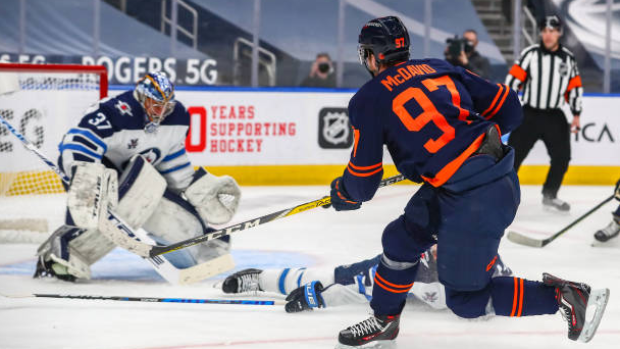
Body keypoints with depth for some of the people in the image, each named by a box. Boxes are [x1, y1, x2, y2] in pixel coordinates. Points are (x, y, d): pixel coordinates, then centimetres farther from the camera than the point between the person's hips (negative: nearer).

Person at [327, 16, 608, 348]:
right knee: (401, 238, 23)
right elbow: (507, 106, 16)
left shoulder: (369, 100, -2)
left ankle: (565, 297, -1)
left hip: (474, 201, -9)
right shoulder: (439, 68, 15)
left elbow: (363, 181, 1)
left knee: (465, 299, 4)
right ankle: (383, 321, 39)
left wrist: (342, 194, 24)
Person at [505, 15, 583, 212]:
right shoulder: (530, 54, -5)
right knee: (514, 155, -8)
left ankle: (549, 196, 15)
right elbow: (513, 79, -7)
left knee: (562, 157, -1)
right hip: (529, 114, -3)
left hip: (554, 117, 3)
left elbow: (574, 87, 13)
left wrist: (576, 114, 10)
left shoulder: (568, 59, 7)